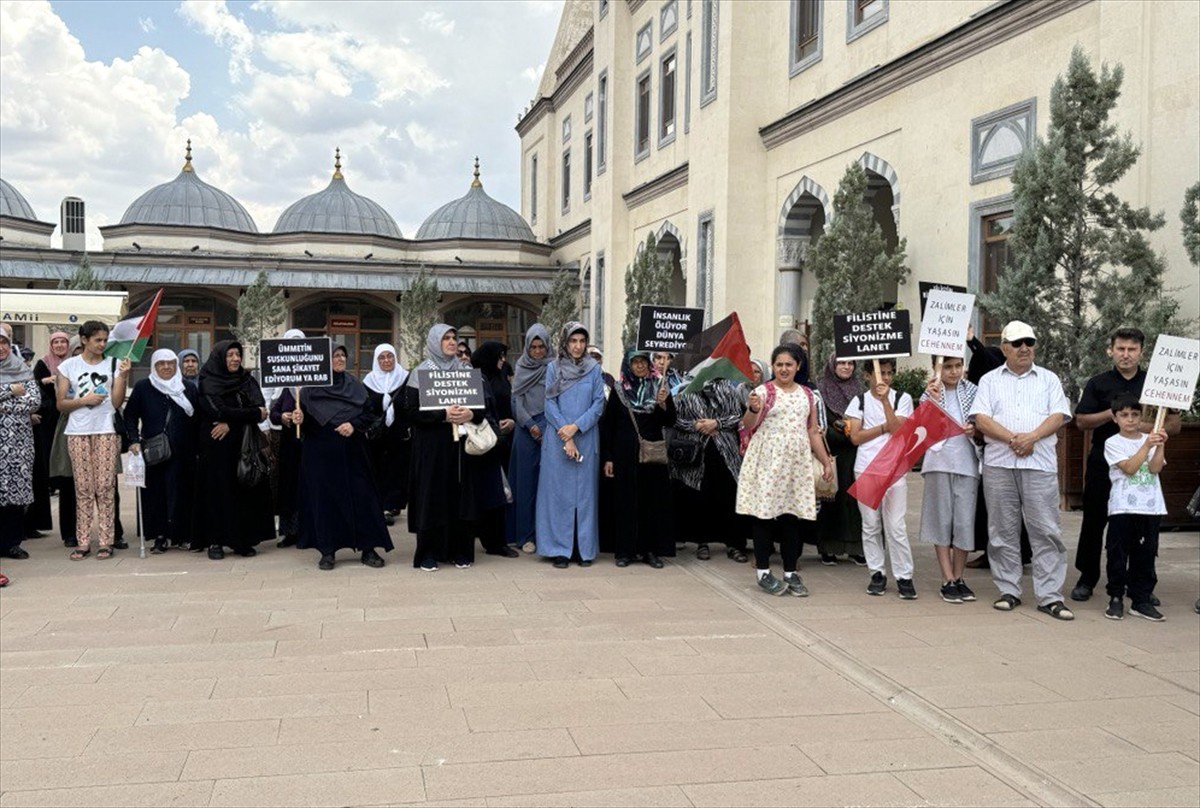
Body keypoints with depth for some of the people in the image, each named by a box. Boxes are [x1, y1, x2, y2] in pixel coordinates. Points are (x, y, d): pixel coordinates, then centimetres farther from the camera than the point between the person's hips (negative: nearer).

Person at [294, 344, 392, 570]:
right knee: (324, 498, 1)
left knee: (361, 495, 0)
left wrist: (354, 425, -12)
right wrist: (299, 418, -24)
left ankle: (368, 548, 8)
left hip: (351, 451, 2)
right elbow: (303, 415, -2)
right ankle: (327, 550, 11)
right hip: (320, 451, -2)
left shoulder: (354, 384, 8)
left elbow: (370, 411, 4)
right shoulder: (310, 386, 1)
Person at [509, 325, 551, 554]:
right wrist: (530, 424, -6)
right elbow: (516, 399, 6)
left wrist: (542, 427, -6)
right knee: (525, 481, 2)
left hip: (549, 429, -1)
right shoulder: (521, 367, 10)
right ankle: (526, 534, 6)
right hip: (525, 430, 1)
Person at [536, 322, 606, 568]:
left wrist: (576, 427, -12)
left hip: (587, 439, 1)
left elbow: (599, 403, 1)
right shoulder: (553, 368, 3)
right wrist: (566, 437, -10)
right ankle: (560, 549, 6)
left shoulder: (594, 369, 5)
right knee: (559, 491, 1)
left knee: (585, 492, 4)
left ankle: (585, 548, 11)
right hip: (557, 439, -1)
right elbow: (550, 405, -1)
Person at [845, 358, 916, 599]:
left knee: (896, 526, -5)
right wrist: (885, 427, -5)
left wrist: (885, 399, -13)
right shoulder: (859, 401, 8)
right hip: (866, 468, 2)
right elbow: (855, 437, 0)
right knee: (870, 525, 6)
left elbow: (898, 430, -9)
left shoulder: (902, 398, 5)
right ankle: (877, 574, 15)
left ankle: (904, 576, 1)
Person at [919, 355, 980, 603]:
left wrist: (975, 430, -7)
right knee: (942, 520, 1)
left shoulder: (971, 391, 11)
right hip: (939, 461, -2)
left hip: (967, 462, 2)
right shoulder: (930, 393, 5)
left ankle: (958, 578, 14)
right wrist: (933, 398, -23)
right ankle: (948, 581, 6)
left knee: (965, 521, 1)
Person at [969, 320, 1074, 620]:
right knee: (1003, 530, 4)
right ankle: (1008, 591, 13)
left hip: (1040, 464, 0)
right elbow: (981, 418, 0)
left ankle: (1050, 596, 0)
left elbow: (1058, 416, 2)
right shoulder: (990, 380, 12)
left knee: (1046, 530, -4)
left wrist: (1031, 437, -14)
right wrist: (1012, 438, -13)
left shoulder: (1049, 379, 14)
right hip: (998, 463, 1)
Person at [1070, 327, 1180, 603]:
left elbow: (1174, 425, 4)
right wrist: (1112, 413, -15)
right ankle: (1087, 578, 14)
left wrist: (1147, 426, -14)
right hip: (1103, 464, 0)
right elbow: (1081, 421, -1)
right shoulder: (1098, 383, 5)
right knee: (1094, 521, 4)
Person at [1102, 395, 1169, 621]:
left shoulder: (1150, 440, 9)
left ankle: (1142, 599, 15)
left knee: (1146, 554, 7)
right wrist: (1147, 446, -17)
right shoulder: (1113, 443, -1)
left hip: (1151, 507, 3)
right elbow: (1129, 468, -13)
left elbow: (1155, 468, -4)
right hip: (1123, 508, -3)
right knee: (1118, 554, 0)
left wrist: (1160, 446, -15)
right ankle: (1116, 598, 9)